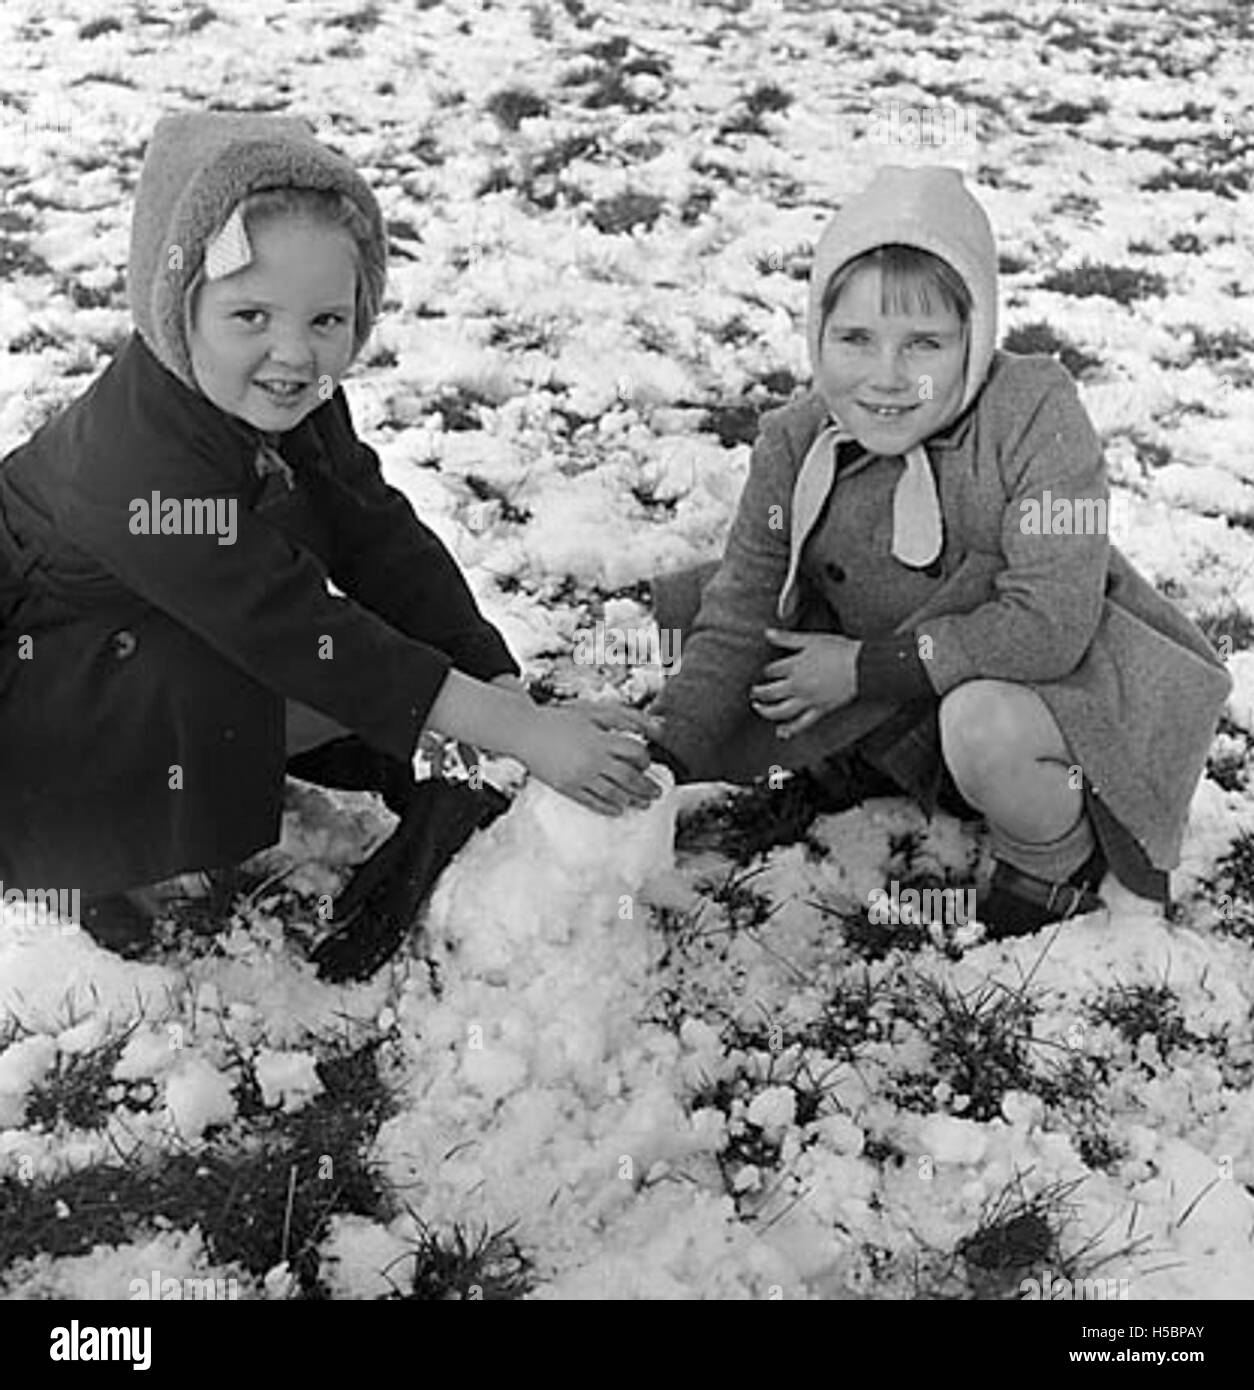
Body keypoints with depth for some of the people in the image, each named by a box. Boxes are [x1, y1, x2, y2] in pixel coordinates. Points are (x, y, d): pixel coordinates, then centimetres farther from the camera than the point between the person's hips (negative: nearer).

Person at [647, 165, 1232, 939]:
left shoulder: (1036, 417, -27)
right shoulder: (794, 445, -13)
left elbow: (1047, 626, -31)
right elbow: (740, 616, -9)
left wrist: (863, 667, -27)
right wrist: (659, 765, -20)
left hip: (1073, 670, -5)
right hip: (905, 707, 5)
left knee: (985, 726, -39)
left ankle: (1060, 862, -4)